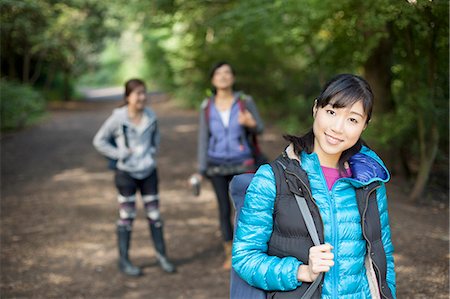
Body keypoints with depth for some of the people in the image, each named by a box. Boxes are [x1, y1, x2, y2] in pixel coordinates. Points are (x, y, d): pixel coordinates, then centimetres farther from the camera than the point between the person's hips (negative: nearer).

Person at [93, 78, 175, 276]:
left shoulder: (151, 116, -1)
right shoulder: (118, 118, -14)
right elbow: (99, 141, -6)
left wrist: (153, 150, 4)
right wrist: (119, 154, -12)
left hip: (149, 172, 4)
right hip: (127, 173, -4)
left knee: (154, 214, 10)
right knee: (127, 217, 4)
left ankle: (161, 256, 22)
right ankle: (124, 261, 15)